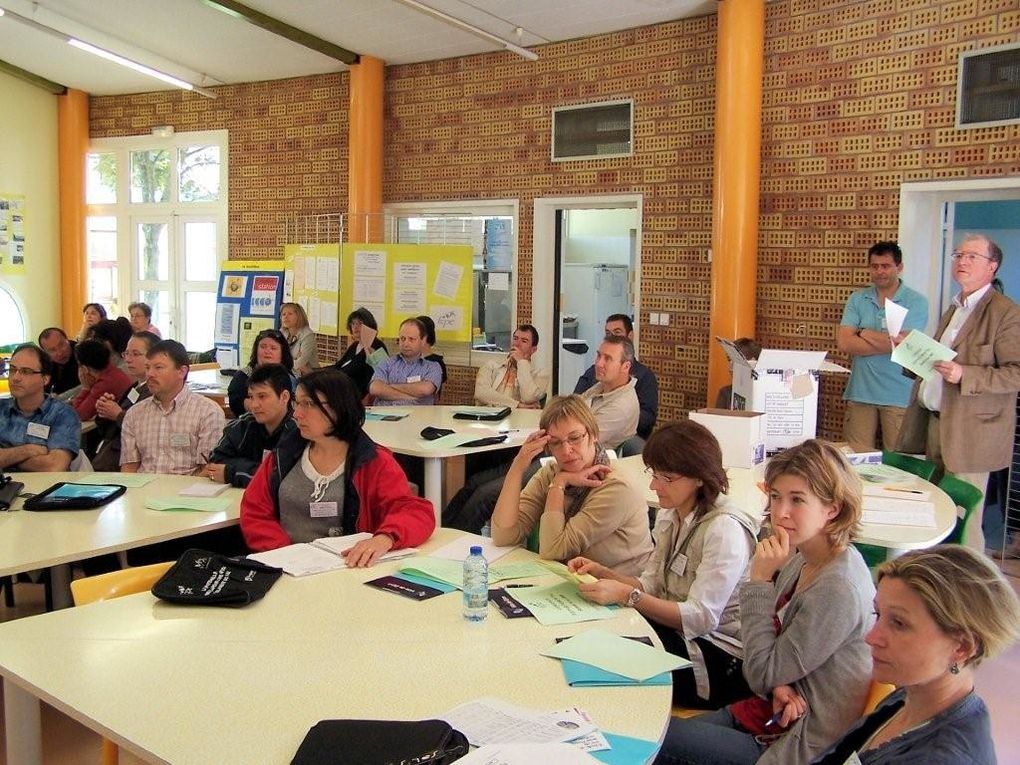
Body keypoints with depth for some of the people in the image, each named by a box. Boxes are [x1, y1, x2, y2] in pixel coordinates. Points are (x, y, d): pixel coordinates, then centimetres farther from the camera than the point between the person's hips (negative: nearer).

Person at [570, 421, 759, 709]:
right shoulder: (669, 516, 7)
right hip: (675, 629, 7)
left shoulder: (724, 529, -21)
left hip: (720, 656, -7)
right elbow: (653, 585, 8)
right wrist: (603, 573, -8)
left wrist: (626, 595, -28)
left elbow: (701, 618, -24)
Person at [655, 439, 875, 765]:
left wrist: (760, 579, -22)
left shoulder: (839, 588, -27)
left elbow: (761, 674, -20)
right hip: (781, 712, 8)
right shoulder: (801, 560, 0)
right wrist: (779, 685, -12)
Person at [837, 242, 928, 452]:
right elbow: (844, 343, -5)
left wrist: (864, 333, -3)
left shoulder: (917, 302, -2)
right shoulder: (857, 299, 7)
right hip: (860, 393, 3)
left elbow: (902, 343, -16)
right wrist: (886, 343, -12)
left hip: (898, 396, -3)